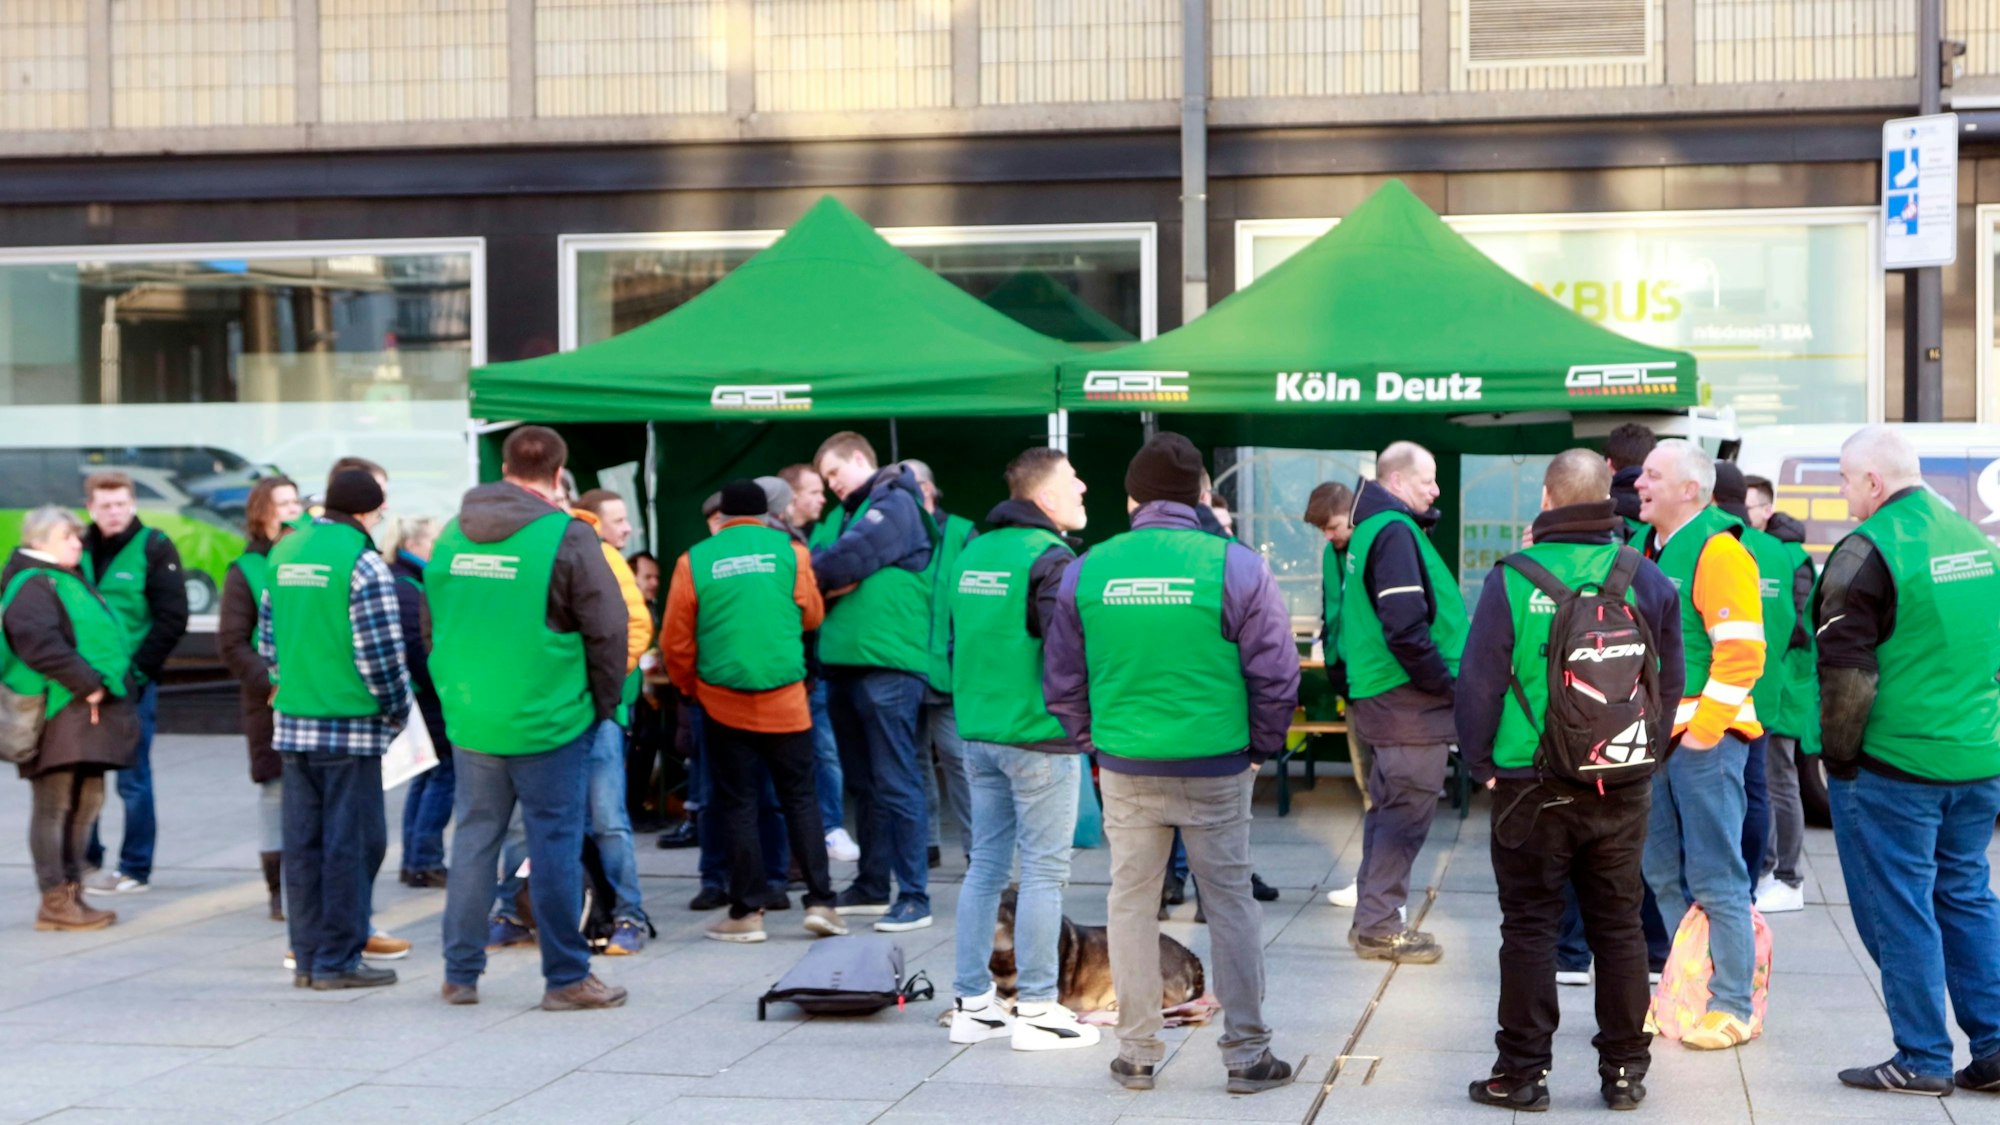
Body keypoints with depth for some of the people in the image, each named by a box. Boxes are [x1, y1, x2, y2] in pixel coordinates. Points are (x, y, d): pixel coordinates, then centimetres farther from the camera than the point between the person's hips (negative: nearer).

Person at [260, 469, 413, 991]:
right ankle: (338, 959, 1)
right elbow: (380, 651, -16)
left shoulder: (284, 553, 11)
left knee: (304, 842, 10)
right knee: (351, 842, -1)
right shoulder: (362, 562, -13)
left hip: (293, 722, 7)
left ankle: (308, 956, 15)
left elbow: (268, 638, 16)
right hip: (351, 723, -7)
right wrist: (397, 710, -2)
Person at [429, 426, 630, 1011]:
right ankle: (566, 978, 7)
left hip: (471, 722, 5)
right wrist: (601, 705, 5)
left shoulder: (452, 535, 7)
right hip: (549, 722, -5)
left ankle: (460, 973, 17)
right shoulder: (567, 536, -10)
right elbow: (607, 630, -8)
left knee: (474, 838, 12)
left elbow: (431, 625, 15)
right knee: (555, 844, 2)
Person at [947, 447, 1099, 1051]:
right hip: (1039, 738, -8)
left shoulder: (972, 554, 11)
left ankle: (973, 1003, 16)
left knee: (986, 866, 12)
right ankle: (1036, 1010, 2)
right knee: (1043, 871, -1)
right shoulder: (1050, 558, -14)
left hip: (979, 734, 8)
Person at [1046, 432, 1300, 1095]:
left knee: (1131, 903, 13)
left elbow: (1061, 681, 5)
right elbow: (1276, 675, -5)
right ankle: (1246, 1053, 13)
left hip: (1125, 769, 2)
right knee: (1230, 903, 9)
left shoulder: (1087, 571, -1)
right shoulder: (1236, 567, -8)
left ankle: (1136, 1053, 18)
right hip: (1215, 767, -2)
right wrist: (1261, 748, 9)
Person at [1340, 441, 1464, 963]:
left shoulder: (1372, 529, 16)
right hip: (1410, 698, -10)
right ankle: (1379, 925, 0)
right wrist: (1444, 682, -15)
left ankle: (1374, 919, 23)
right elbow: (1406, 627, -24)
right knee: (1408, 809, -4)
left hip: (1381, 694, 10)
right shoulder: (1395, 533, -16)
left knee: (1390, 806, 17)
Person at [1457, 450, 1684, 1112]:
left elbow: (1478, 683, -8)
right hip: (1623, 785, 3)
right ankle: (1624, 1070, 17)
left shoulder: (1512, 580, -10)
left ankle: (1523, 1071, 9)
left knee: (1530, 926, 5)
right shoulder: (1646, 579, 0)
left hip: (1531, 785, -2)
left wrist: (1481, 763, 4)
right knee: (1619, 926, 11)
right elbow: (1670, 684, 6)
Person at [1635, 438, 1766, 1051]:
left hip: (1705, 741, -8)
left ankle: (1732, 1007, 3)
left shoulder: (1717, 551, -12)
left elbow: (1742, 651, -18)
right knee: (1665, 878, 12)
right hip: (1654, 740, 9)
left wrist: (1703, 729, -17)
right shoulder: (1651, 550, 14)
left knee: (1715, 879, -4)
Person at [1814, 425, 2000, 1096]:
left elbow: (1845, 670, -15)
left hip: (1894, 765, -7)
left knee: (1898, 910, 1)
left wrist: (1839, 757, -4)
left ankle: (1923, 1060, 4)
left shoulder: (1868, 551, -14)